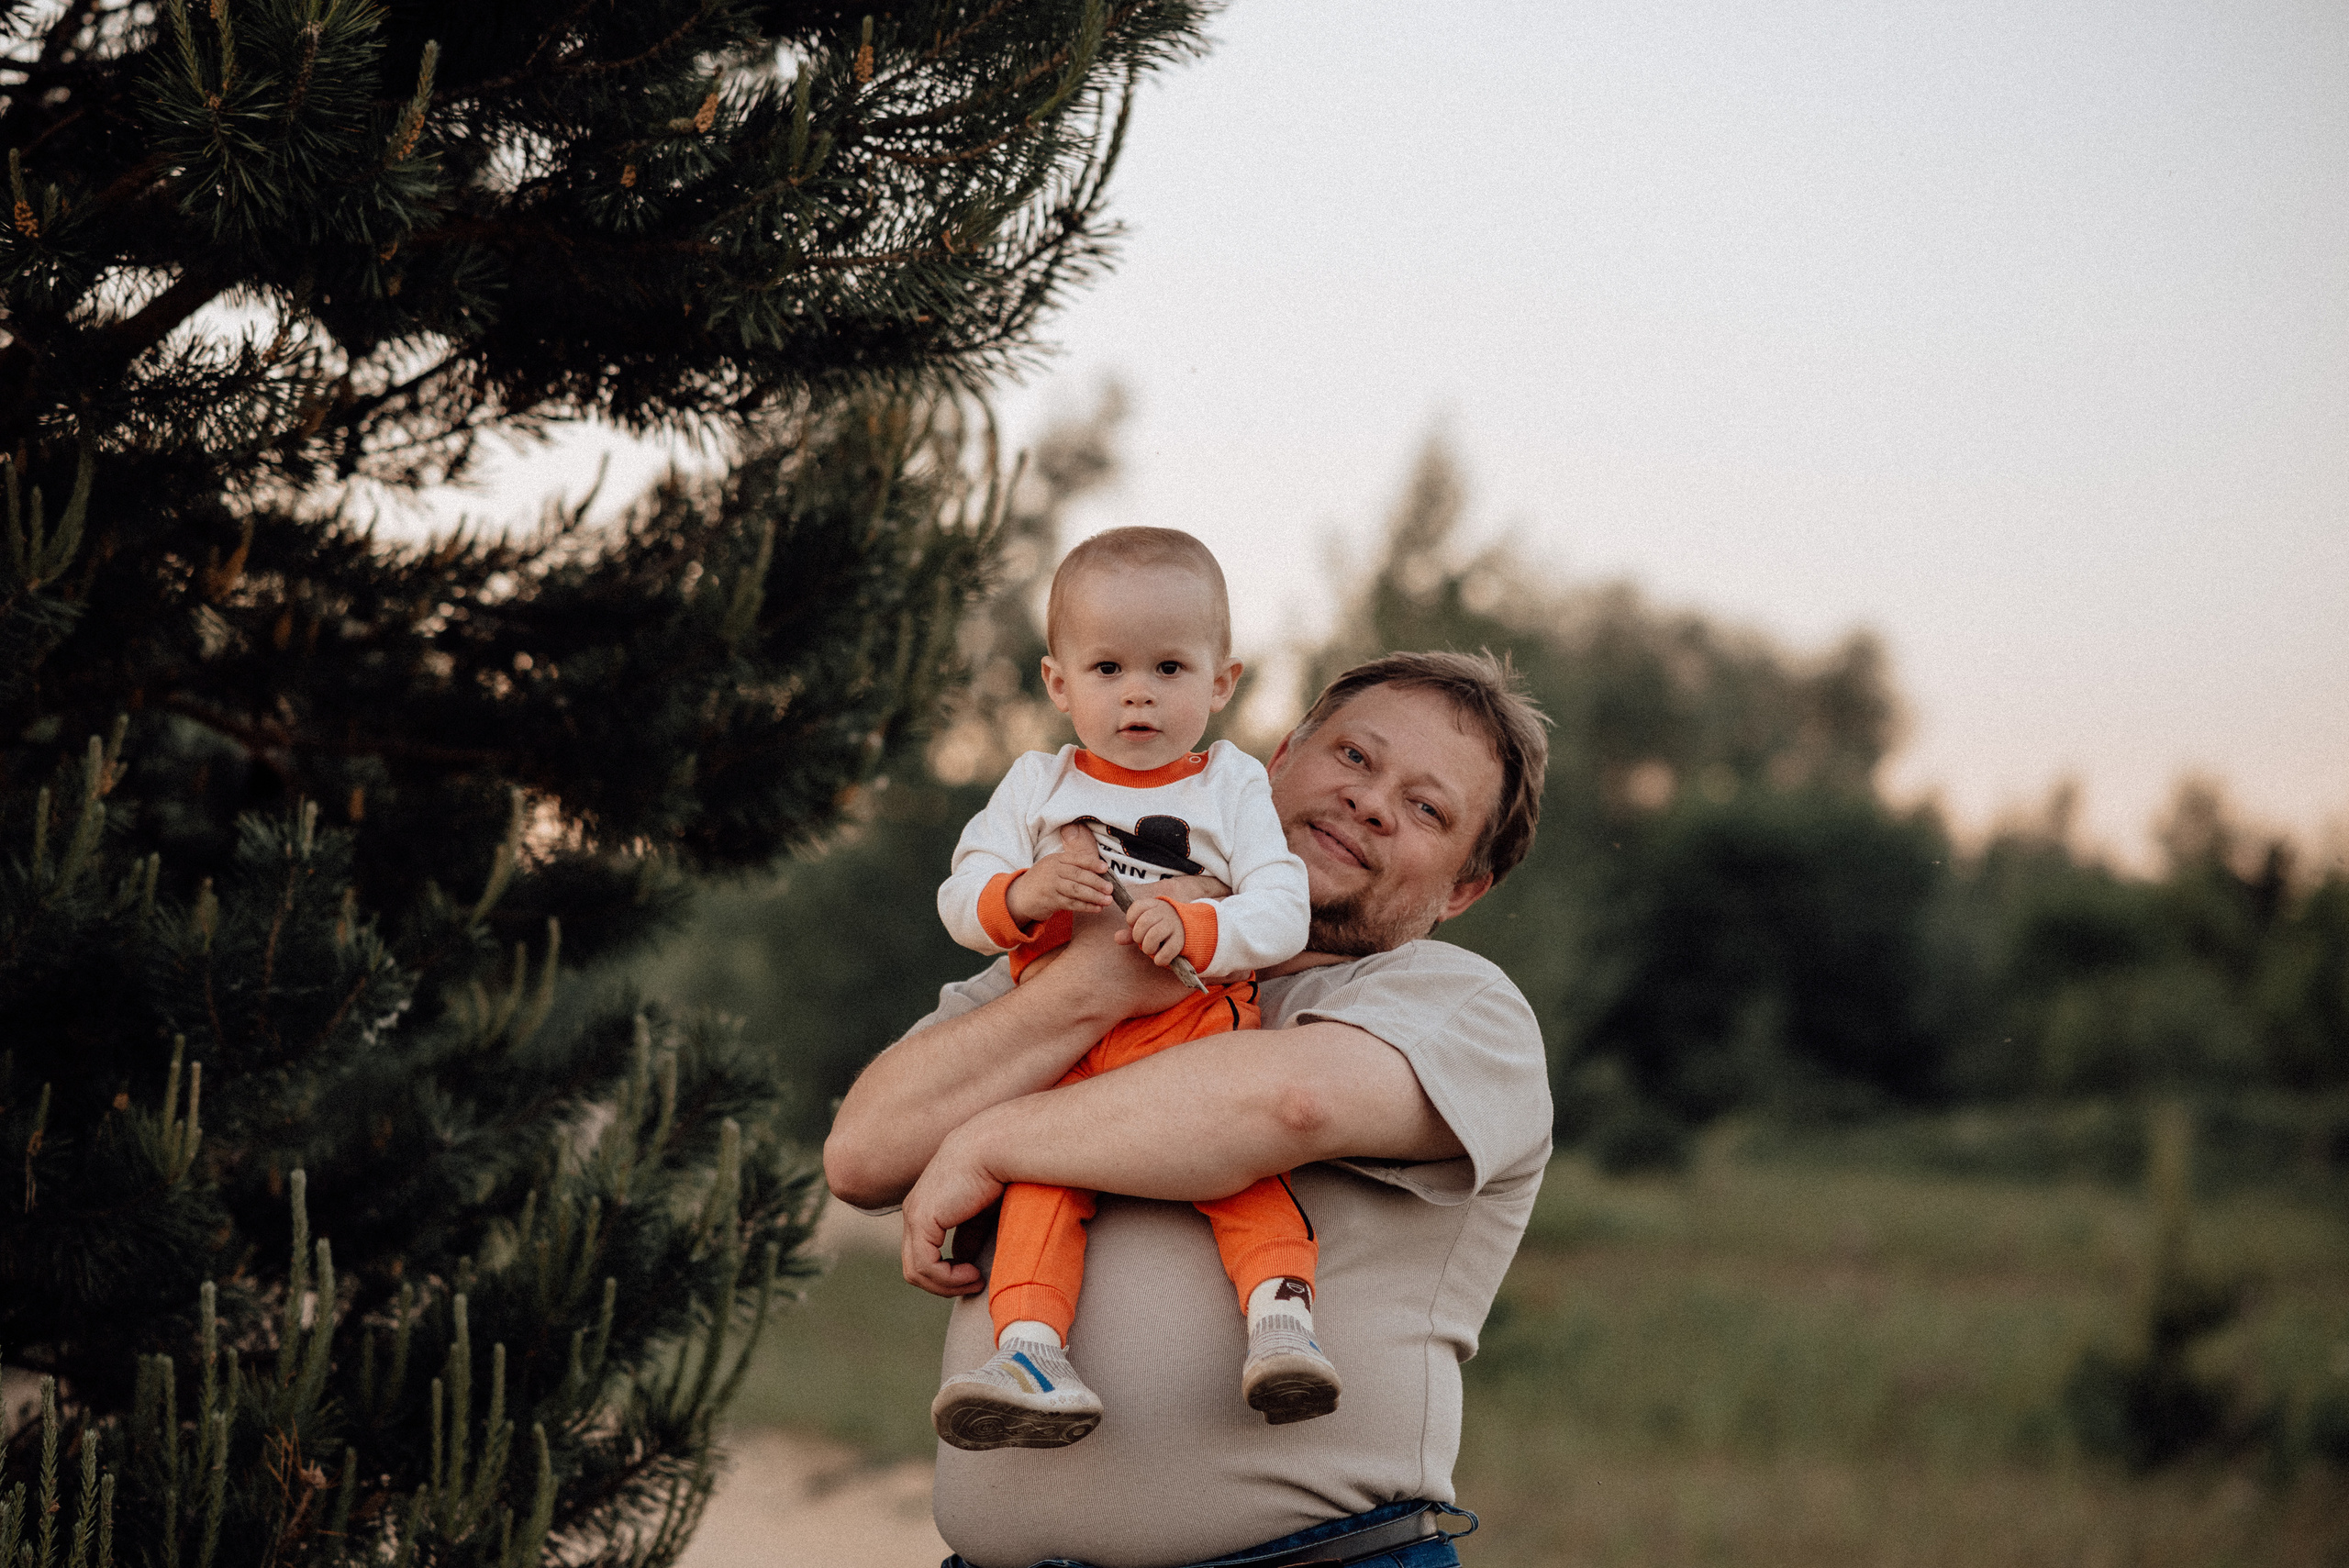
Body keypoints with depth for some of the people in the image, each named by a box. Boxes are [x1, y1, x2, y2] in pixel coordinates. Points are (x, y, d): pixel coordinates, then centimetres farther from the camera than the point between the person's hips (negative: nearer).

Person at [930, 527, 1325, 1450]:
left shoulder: (1232, 788, 9)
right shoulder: (1037, 788, 15)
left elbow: (1284, 914, -2)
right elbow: (959, 898, 8)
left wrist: (1196, 929, -22)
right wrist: (1020, 897, -16)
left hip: (1200, 1029, -1)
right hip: (1062, 1047, 1)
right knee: (1039, 1173, -23)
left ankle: (1281, 1313, -34)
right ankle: (1029, 1347, -33)